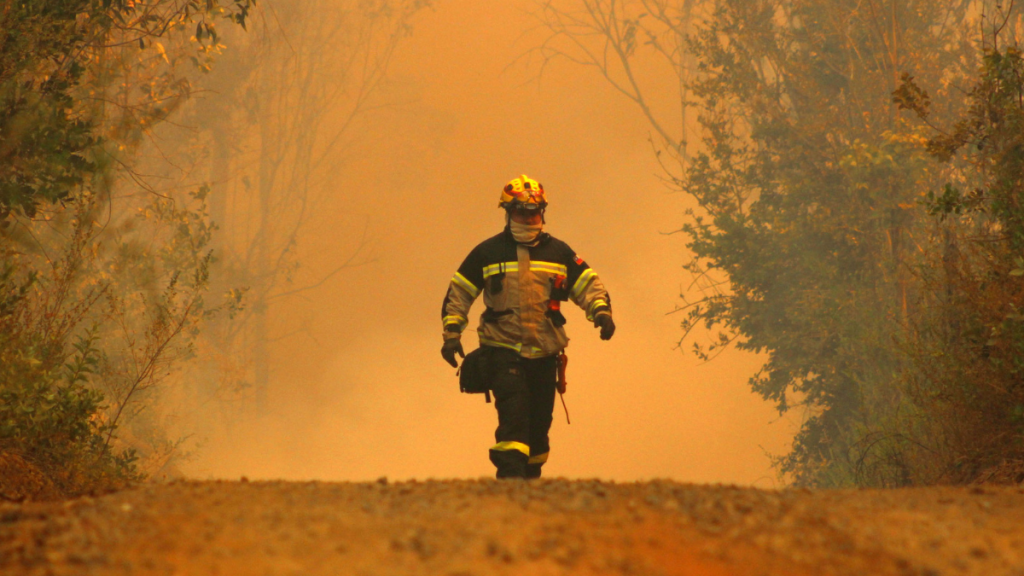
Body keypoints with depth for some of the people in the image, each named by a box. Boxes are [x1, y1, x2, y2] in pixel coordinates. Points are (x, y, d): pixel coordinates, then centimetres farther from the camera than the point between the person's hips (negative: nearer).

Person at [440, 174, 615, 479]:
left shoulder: (558, 252, 9)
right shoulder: (488, 253, 4)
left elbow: (587, 284, 9)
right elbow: (458, 293, 8)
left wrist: (601, 311, -10)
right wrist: (452, 334, 0)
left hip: (544, 352, 3)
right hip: (503, 349, -3)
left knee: (539, 421, 9)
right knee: (513, 414, -19)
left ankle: (531, 478, 21)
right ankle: (511, 478, -25)